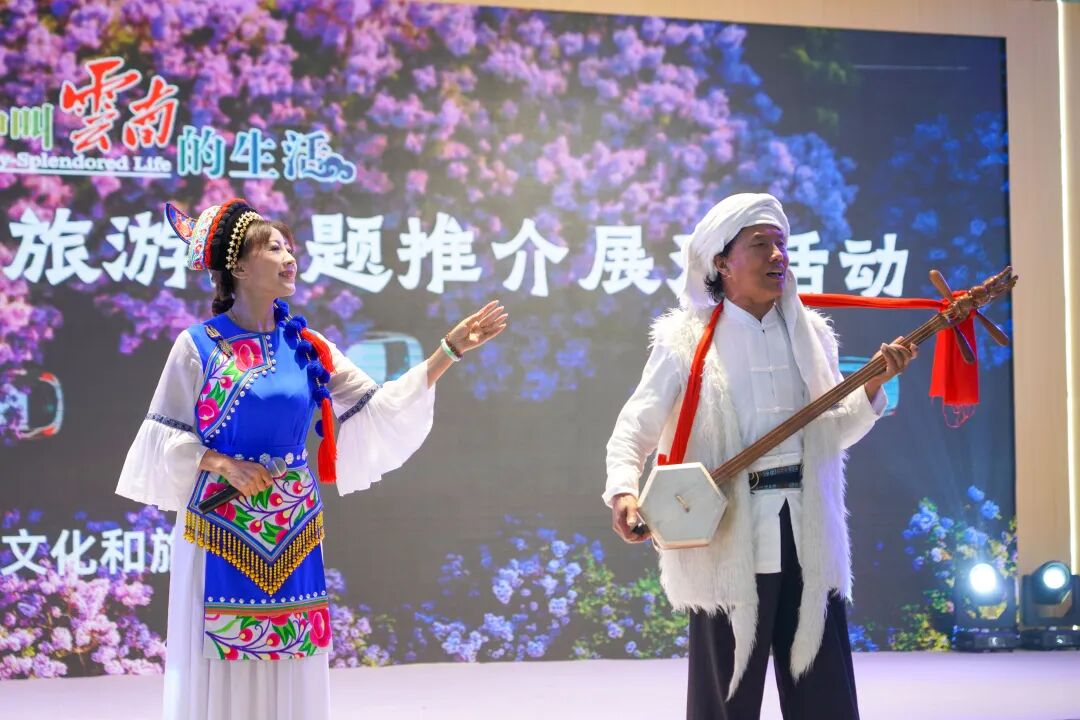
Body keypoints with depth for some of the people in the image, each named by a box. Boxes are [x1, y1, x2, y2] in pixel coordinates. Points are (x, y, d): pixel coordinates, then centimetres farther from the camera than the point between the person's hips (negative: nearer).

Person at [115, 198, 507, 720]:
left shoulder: (306, 347, 6)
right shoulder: (199, 345, -5)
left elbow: (379, 409, 4)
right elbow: (164, 440, -3)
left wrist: (451, 349, 0)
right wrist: (222, 463, -18)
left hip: (292, 535, 4)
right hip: (219, 532, -4)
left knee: (292, 670, 4)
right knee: (217, 672, -2)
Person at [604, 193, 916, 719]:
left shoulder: (810, 335, 11)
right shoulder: (687, 341, -4)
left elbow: (835, 433, 11)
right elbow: (633, 430, -6)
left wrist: (872, 384, -5)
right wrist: (624, 493, -24)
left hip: (809, 534, 4)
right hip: (729, 535, -4)